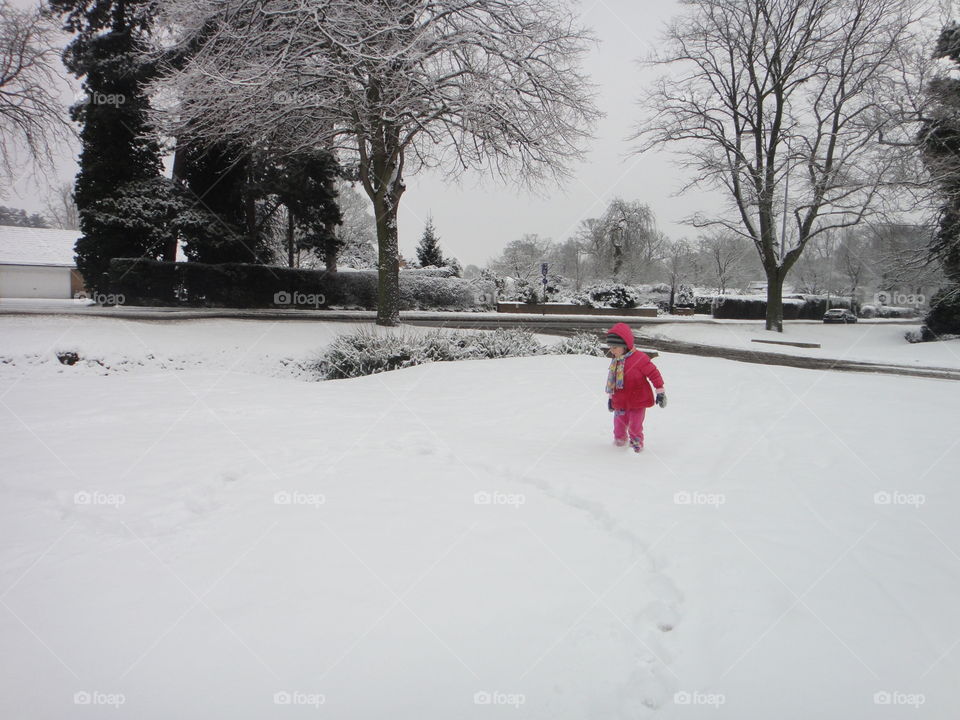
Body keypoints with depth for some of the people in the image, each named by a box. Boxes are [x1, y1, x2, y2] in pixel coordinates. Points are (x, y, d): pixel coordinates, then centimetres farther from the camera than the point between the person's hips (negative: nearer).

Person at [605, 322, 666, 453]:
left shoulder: (639, 358, -19)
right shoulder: (615, 361, 3)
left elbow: (653, 373, -13)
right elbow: (611, 380, 16)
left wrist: (660, 391, -11)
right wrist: (610, 397, 21)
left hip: (638, 401, -5)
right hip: (620, 402, 5)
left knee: (635, 425, 1)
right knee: (619, 423, 13)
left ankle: (636, 441, 25)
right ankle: (620, 439, 37)